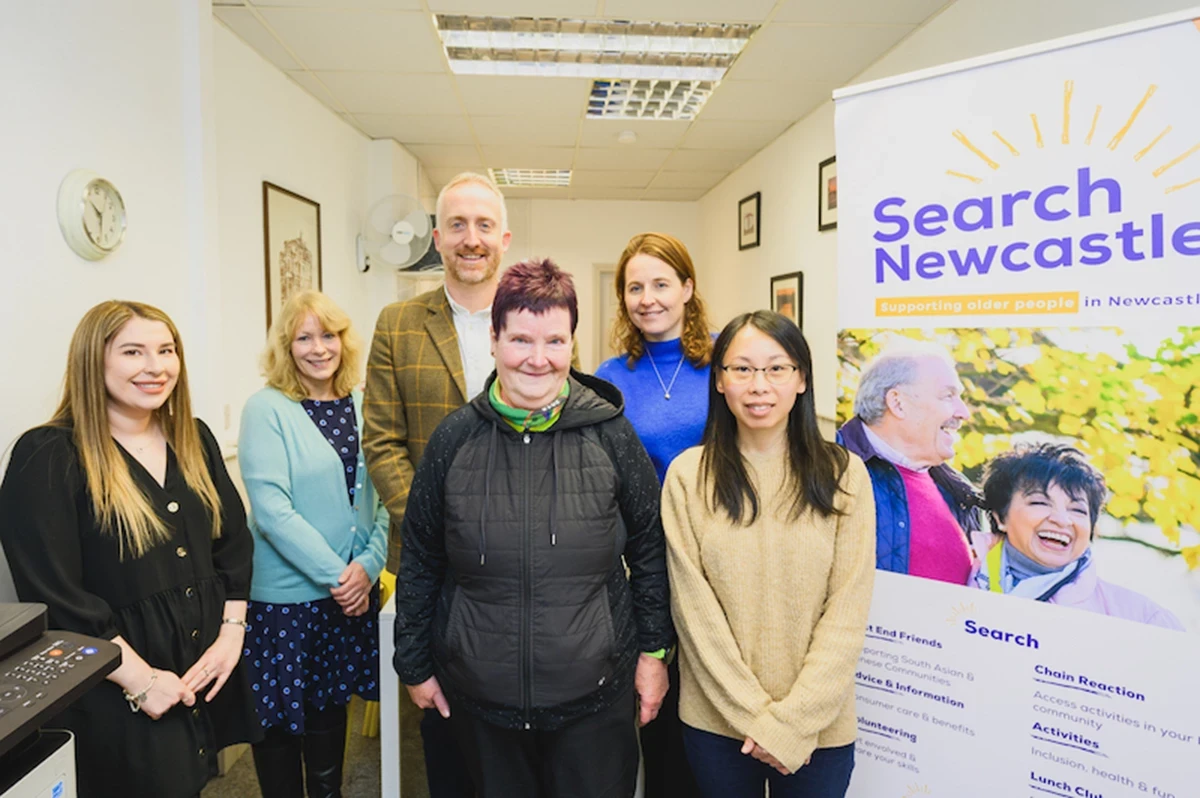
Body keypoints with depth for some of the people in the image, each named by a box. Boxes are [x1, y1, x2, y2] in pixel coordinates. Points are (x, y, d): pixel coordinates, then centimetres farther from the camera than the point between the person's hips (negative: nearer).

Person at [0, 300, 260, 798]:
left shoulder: (194, 440, 6)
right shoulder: (48, 458, -12)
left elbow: (234, 542, 8)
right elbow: (54, 593, -17)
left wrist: (232, 634, -2)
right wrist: (139, 678, -16)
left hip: (208, 674, 6)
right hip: (116, 698, -5)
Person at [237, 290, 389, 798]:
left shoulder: (361, 407, 3)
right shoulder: (267, 409, -10)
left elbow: (381, 498, 4)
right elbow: (271, 510, -16)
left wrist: (369, 564, -10)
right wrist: (335, 573, -17)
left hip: (353, 589, 4)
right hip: (285, 594, -4)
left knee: (331, 702, 18)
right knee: (280, 715, 10)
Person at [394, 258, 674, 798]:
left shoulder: (610, 433, -8)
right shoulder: (455, 437, -5)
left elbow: (649, 549, 1)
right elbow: (419, 561, 4)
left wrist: (654, 650, 3)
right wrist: (414, 663, 8)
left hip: (594, 695, -1)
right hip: (480, 697, 2)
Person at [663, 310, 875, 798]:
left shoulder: (843, 475, -6)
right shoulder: (688, 476, -8)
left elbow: (848, 611, -7)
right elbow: (694, 608, -8)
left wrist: (793, 721, -11)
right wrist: (755, 716, -10)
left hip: (820, 725, 0)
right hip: (716, 721, 0)